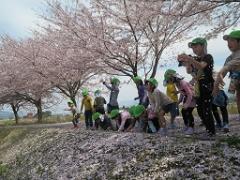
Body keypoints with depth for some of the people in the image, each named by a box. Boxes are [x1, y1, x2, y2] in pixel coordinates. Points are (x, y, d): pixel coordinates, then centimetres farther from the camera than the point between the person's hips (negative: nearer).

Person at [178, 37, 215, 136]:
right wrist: (186, 62, -7)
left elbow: (201, 66, -26)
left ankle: (212, 132, -2)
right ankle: (208, 130, 19)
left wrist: (189, 58, -41)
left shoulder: (208, 57, -5)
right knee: (200, 111, 8)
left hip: (208, 87, -8)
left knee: (206, 110, -12)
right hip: (199, 87, 8)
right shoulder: (196, 60, 18)